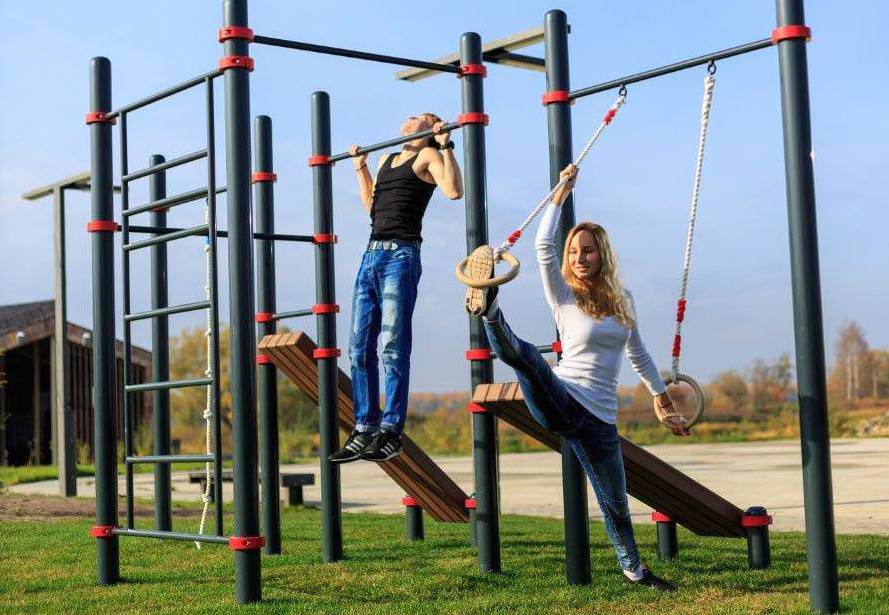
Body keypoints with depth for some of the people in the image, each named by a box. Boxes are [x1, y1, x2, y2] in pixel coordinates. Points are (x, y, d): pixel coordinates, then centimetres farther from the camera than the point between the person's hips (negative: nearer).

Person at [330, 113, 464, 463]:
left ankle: (391, 431, -5)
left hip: (400, 256, -8)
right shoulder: (386, 160, 24)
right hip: (372, 255, 8)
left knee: (393, 348, -9)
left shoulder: (428, 156, 3)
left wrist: (445, 146, -11)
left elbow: (454, 190, -15)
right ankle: (364, 430, 10)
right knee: (359, 348, 5)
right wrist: (360, 168, 35)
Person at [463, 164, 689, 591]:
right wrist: (562, 191, -11)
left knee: (615, 504, 11)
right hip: (559, 403, -3)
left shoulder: (622, 300, 13)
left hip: (599, 419, 4)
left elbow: (638, 353, 26)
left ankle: (633, 569, 30)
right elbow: (543, 245, -14)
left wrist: (662, 399, 30)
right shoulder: (564, 296, 1)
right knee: (526, 355, -37)